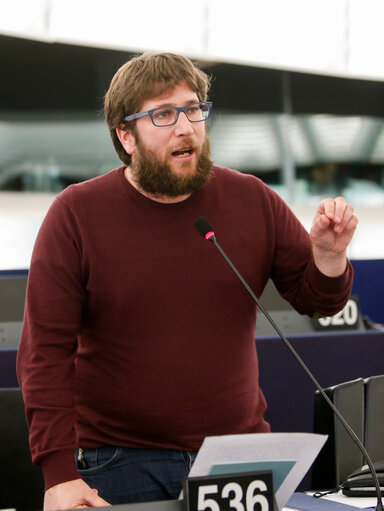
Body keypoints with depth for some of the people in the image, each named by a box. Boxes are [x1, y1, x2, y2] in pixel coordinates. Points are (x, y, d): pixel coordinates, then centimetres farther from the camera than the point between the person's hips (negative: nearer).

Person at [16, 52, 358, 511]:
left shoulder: (253, 201, 3)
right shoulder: (76, 214, -5)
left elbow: (316, 300, 12)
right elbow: (46, 352, -9)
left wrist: (328, 256, -12)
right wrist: (60, 473, -17)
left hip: (241, 455, 3)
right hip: (119, 465, -2)